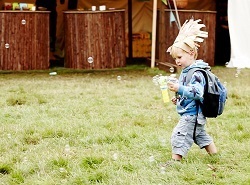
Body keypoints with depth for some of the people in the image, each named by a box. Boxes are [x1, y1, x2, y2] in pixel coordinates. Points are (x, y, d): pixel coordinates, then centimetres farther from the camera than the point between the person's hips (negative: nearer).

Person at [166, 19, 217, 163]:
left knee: (179, 135, -11)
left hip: (191, 114, -11)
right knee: (201, 135, 23)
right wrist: (179, 98, 13)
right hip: (195, 114, 11)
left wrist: (179, 89, -40)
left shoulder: (196, 74, -21)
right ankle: (215, 155, 35)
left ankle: (175, 160, -8)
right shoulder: (187, 71, 13)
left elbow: (197, 92, -32)